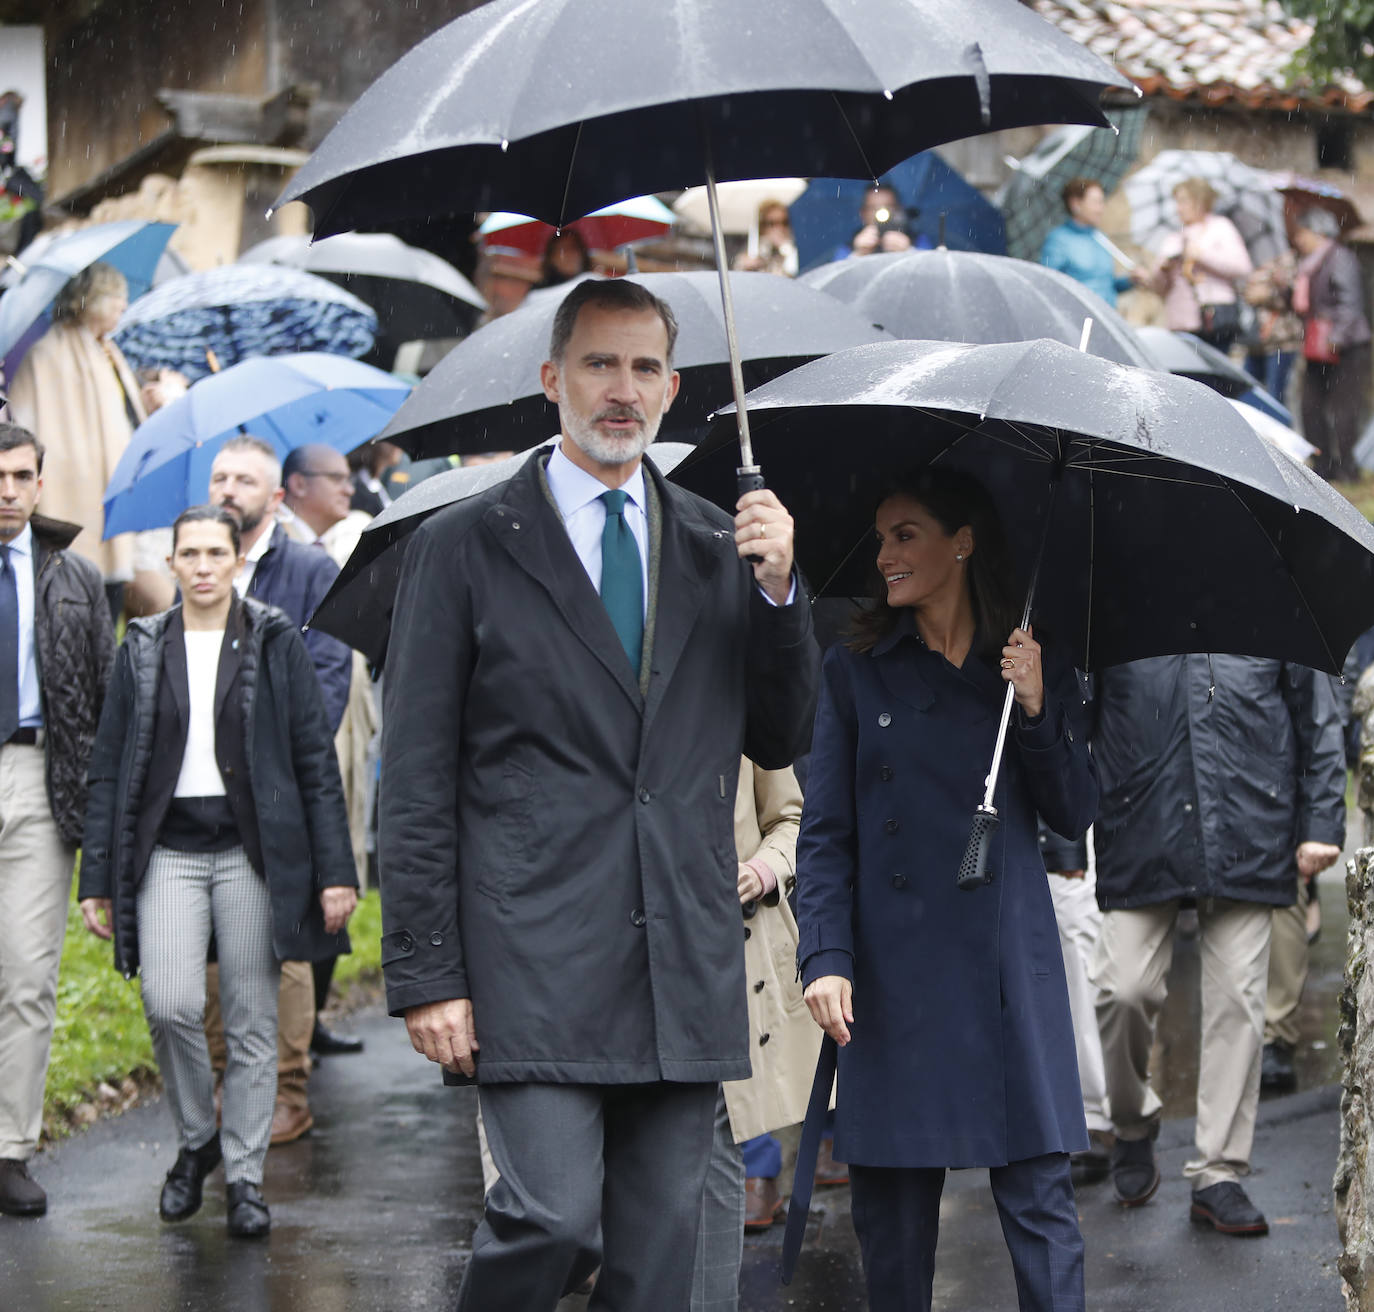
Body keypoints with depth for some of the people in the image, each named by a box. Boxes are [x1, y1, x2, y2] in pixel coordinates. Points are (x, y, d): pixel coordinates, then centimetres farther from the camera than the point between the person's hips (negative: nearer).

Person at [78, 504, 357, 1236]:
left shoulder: (275, 644, 4)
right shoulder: (144, 650, 8)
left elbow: (316, 761, 3)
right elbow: (109, 769, 9)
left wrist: (334, 870, -3)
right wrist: (97, 879, 4)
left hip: (252, 851, -1)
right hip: (168, 851, 1)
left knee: (252, 1018, 0)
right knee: (170, 1004, -15)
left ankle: (244, 1176, 12)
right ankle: (195, 1140, 10)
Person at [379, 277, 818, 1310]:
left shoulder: (719, 547, 15)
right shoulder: (465, 547, 3)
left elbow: (780, 743, 15)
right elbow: (417, 784, 0)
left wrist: (778, 589, 0)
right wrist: (425, 975, -7)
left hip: (686, 971, 4)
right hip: (535, 964, -4)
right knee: (556, 1220, -14)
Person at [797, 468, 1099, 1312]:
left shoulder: (1040, 671, 8)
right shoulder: (857, 674, 5)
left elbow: (1076, 817, 4)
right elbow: (825, 833, 3)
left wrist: (1035, 709, -9)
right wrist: (826, 956, -9)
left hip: (1010, 968, 0)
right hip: (896, 972, 0)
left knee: (1039, 1195, -3)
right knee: (894, 1206, 4)